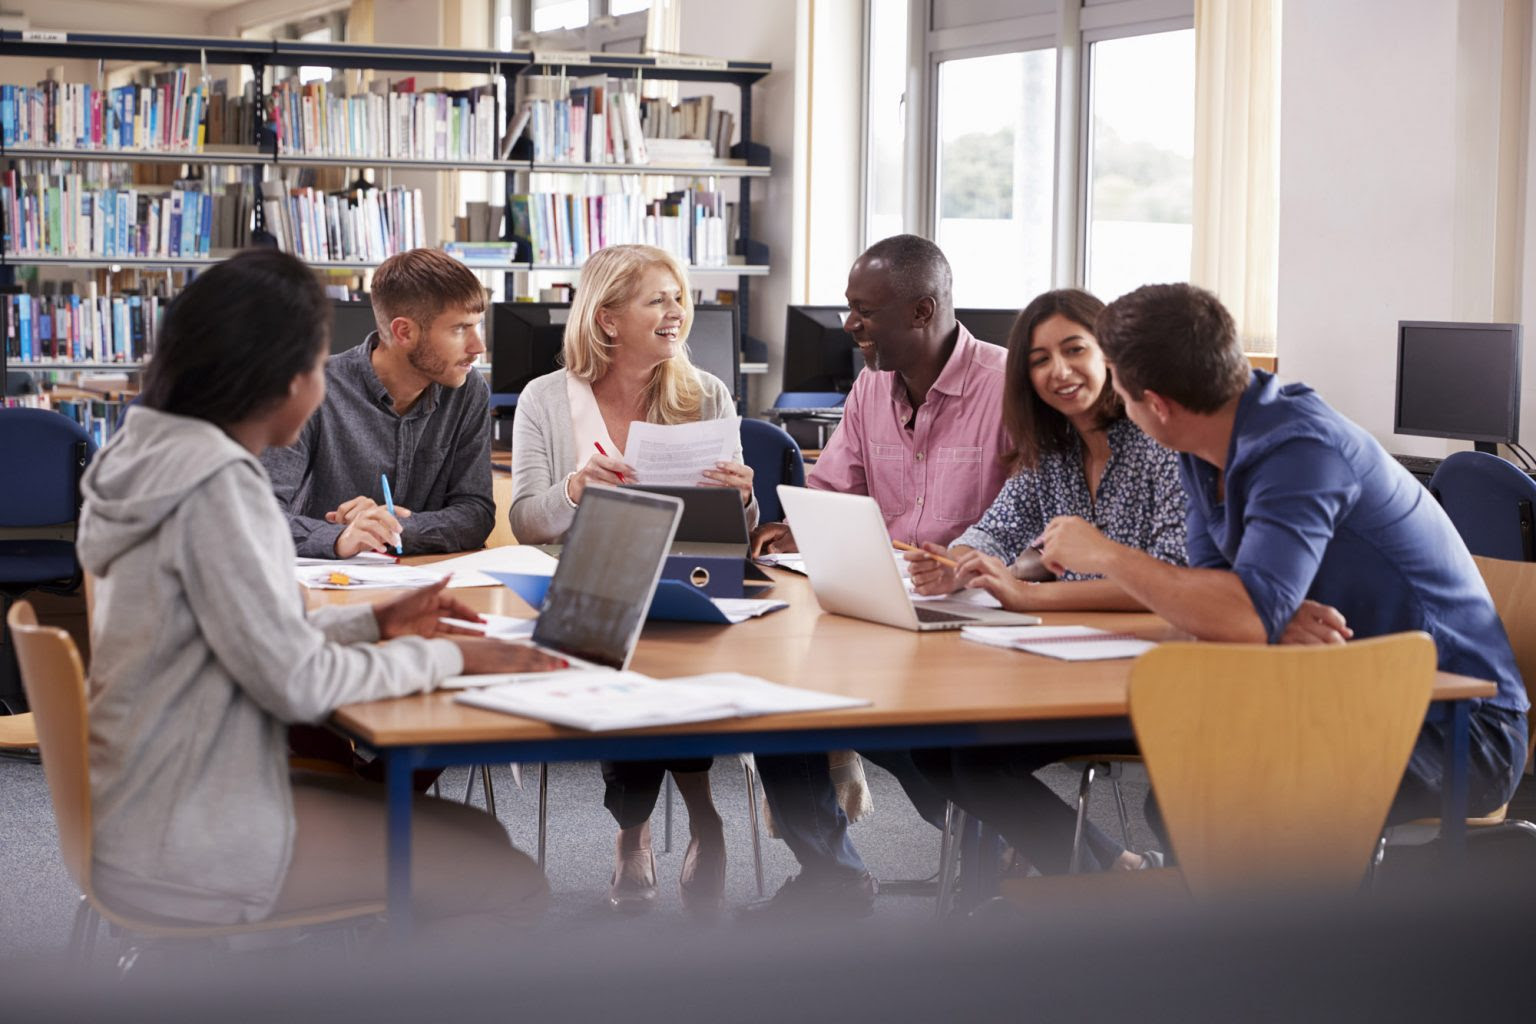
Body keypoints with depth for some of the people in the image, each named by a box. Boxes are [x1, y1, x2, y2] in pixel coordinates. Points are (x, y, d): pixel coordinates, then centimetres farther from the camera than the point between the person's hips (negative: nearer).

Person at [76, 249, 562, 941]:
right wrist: (442, 657, -9)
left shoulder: (160, 460, 8)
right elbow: (297, 682, -22)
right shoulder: (216, 485, -21)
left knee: (476, 836, 15)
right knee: (507, 884, -4)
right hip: (182, 850, -10)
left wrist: (374, 623, 13)